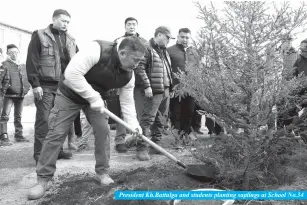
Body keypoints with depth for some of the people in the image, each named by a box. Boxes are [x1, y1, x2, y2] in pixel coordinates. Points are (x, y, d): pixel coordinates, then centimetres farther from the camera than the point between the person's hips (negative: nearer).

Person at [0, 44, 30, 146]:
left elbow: (26, 79, 19)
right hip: (9, 94, -6)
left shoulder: (23, 66, 14)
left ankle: (19, 135, 23)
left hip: (20, 95, 6)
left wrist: (26, 89, 8)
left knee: (18, 116, 14)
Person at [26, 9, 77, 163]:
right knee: (43, 120, -4)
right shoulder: (40, 36, 1)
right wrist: (35, 84, -13)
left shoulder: (71, 40, 15)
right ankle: (40, 153, 3)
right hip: (45, 86, -5)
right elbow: (31, 61, -6)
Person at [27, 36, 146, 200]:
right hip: (69, 94, -4)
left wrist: (133, 124, -19)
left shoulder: (128, 75, -15)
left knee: (103, 131, -5)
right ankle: (43, 179, 7)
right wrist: (93, 97, -34)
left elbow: (127, 101, -7)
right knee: (56, 133, -5)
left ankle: (102, 172, 14)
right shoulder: (98, 50, -34)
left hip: (96, 98, 5)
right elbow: (72, 73, -37)